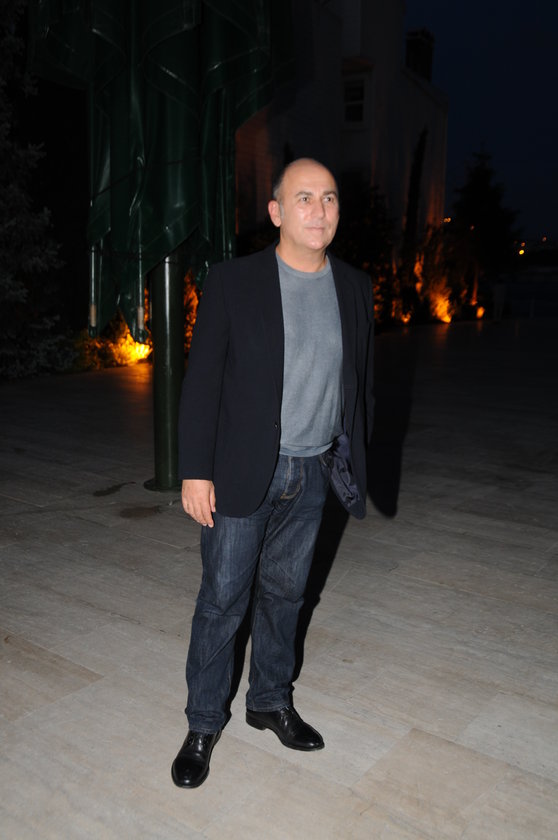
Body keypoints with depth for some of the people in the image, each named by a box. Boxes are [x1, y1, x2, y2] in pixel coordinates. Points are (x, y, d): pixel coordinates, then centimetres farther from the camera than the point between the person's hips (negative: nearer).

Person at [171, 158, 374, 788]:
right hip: (242, 474, -3)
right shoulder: (232, 283, -8)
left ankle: (270, 701, 37)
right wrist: (195, 470, -11)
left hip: (312, 475, 4)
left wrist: (356, 455, 9)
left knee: (284, 593, 17)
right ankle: (203, 723, 26)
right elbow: (201, 381, -8)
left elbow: (360, 377, 11)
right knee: (222, 601, 6)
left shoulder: (354, 288, 4)